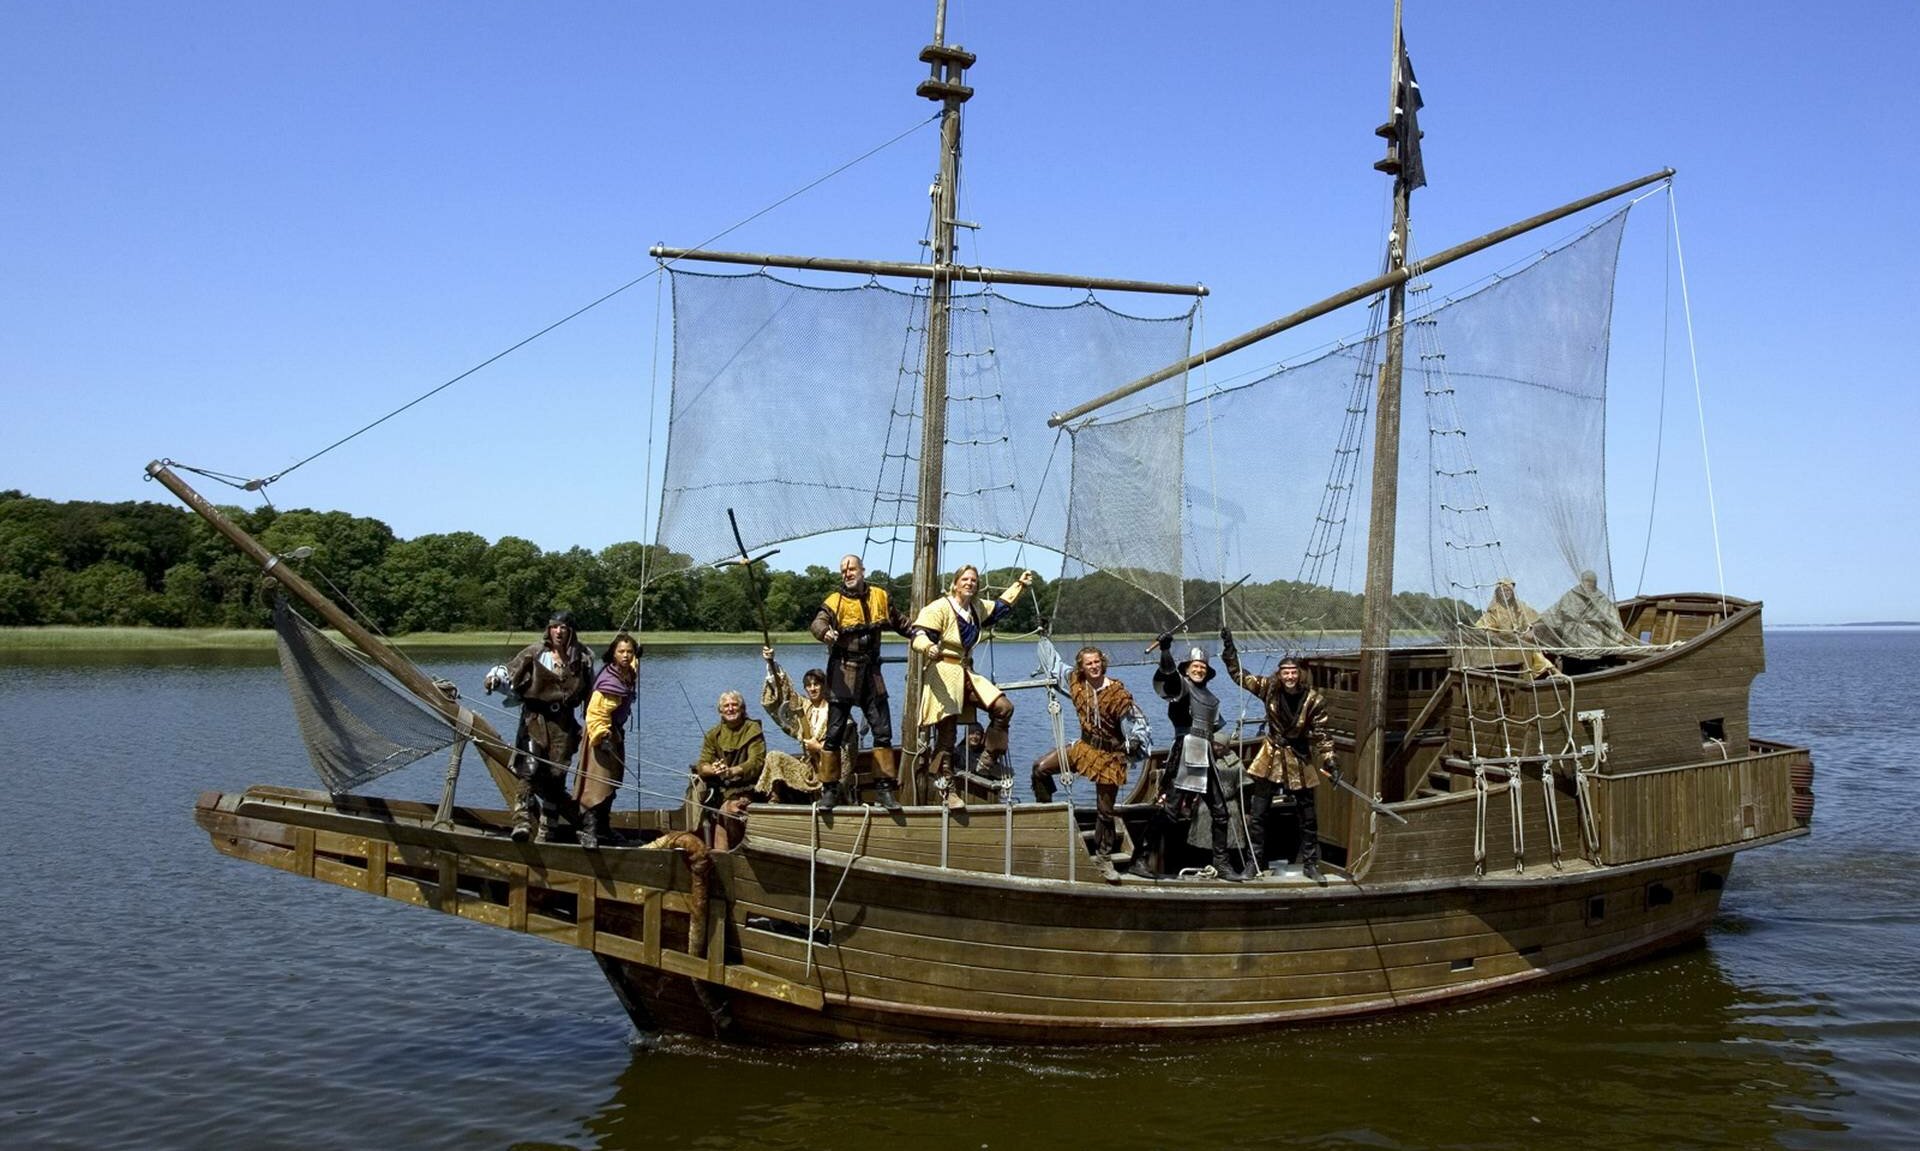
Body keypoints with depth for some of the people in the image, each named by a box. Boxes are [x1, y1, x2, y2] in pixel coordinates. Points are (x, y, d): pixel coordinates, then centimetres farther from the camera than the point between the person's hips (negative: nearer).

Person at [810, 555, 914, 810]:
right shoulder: (835, 600, -4)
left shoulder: (880, 597, 9)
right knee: (835, 732, -2)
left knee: (882, 730, 1)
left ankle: (885, 788, 9)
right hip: (842, 672, -3)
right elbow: (818, 622, -21)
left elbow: (899, 622, 22)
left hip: (870, 672, 3)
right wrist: (825, 632, -42)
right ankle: (829, 789, 7)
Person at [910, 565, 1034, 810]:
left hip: (967, 674, 8)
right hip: (943, 674, -7)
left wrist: (1020, 585, 36)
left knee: (1003, 707, -6)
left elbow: (1001, 606, 34)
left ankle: (987, 763, 6)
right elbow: (919, 636, -18)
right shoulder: (940, 608, -9)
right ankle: (946, 788, -3)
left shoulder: (977, 610, 15)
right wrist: (929, 648, -39)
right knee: (947, 731, -9)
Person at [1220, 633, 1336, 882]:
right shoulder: (1269, 689, -8)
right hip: (1271, 757, 1)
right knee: (1257, 813, 2)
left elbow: (1321, 734, -8)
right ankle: (1255, 861, 12)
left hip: (1300, 760, -1)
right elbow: (1240, 675, -1)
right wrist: (1229, 648, -10)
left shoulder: (1313, 700, -13)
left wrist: (1330, 761, -15)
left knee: (1307, 816, 7)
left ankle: (1310, 863, 20)